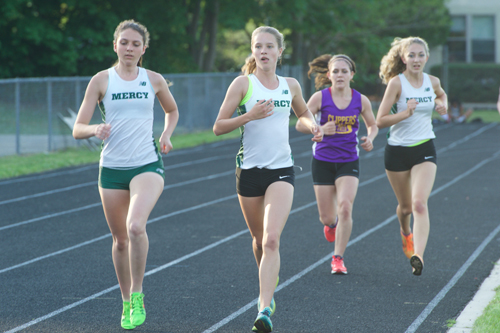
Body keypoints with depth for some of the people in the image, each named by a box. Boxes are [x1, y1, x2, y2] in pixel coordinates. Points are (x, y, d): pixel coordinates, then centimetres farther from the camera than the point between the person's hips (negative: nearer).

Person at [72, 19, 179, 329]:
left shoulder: (154, 80, 5)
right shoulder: (101, 80, 1)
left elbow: (172, 110, 25)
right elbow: (78, 129, -1)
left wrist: (166, 136, 6)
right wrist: (96, 129, -23)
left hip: (148, 166, -1)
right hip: (112, 168, 1)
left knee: (136, 226, -26)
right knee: (120, 240, 9)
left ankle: (138, 295, -10)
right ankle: (127, 302, 27)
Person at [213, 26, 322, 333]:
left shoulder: (291, 85, 6)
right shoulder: (244, 83, -3)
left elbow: (304, 113, 27)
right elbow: (218, 127, -6)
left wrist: (312, 125, 5)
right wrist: (250, 116, -20)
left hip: (282, 170, 0)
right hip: (249, 169, 0)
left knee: (271, 239, -16)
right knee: (259, 239, 14)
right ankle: (269, 286, 43)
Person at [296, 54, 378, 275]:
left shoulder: (361, 101, -2)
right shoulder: (320, 98, -8)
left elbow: (373, 125, 14)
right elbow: (300, 124, -4)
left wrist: (369, 138, -8)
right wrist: (320, 129, -22)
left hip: (349, 161, 0)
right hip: (323, 161, 0)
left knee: (345, 207, -21)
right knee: (327, 218, 5)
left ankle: (338, 258, -9)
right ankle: (331, 223, 45)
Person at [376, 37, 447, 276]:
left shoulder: (433, 82, 0)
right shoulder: (396, 82, -11)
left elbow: (441, 95, 27)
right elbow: (380, 120, -14)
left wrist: (442, 105, 5)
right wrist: (405, 113, -28)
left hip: (425, 150, 1)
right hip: (398, 150, -1)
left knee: (419, 203, -19)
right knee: (405, 206, 15)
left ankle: (418, 254, -28)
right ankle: (405, 232, 50)